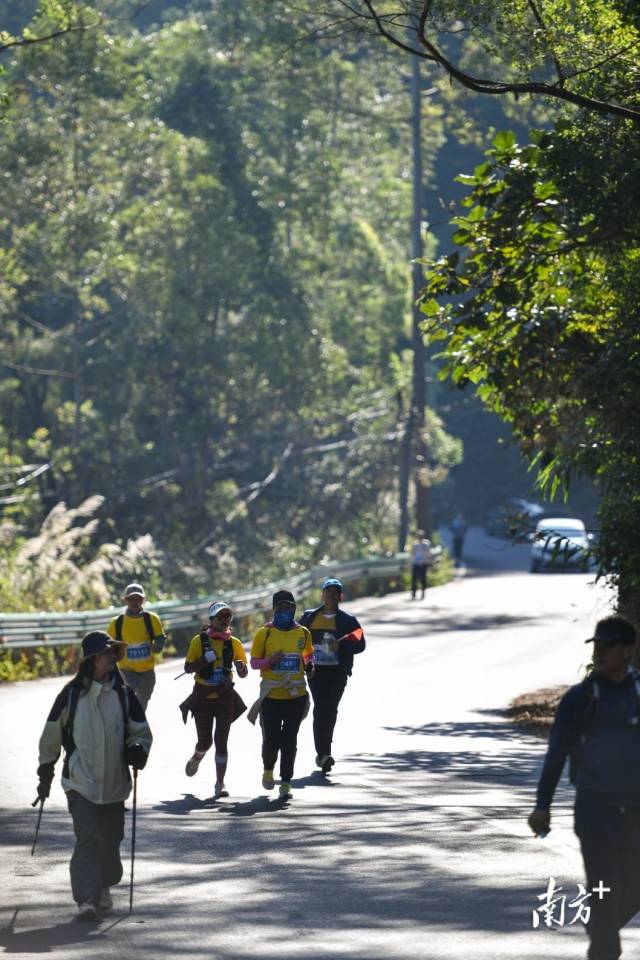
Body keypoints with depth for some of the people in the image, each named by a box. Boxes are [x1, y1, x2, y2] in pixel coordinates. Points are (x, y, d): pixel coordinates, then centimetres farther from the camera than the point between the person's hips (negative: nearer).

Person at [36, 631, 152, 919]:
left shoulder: (124, 694, 2)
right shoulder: (72, 694, -4)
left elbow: (141, 730, 12)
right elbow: (52, 735, 7)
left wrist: (138, 749, -11)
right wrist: (45, 774, 11)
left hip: (114, 782, 3)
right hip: (80, 780, -3)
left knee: (111, 838, 10)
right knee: (87, 837, -14)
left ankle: (104, 887, 32)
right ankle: (87, 898, -17)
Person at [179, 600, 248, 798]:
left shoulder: (234, 643, 2)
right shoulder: (199, 641, -2)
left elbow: (243, 673, 3)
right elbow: (188, 668, -3)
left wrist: (241, 667, -21)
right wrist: (206, 659, -19)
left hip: (225, 696, 1)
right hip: (203, 697, -1)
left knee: (221, 741, -4)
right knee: (205, 740, 1)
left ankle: (220, 783, 0)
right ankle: (196, 757, 38)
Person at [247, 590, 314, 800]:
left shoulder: (303, 633, 6)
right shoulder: (264, 633, -1)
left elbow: (308, 653, 25)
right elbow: (253, 662, 2)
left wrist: (309, 665, 3)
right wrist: (269, 661, -17)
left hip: (296, 696, 1)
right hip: (271, 695, -1)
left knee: (289, 741, 0)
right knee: (271, 739, -1)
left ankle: (286, 782, 7)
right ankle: (268, 770, 29)